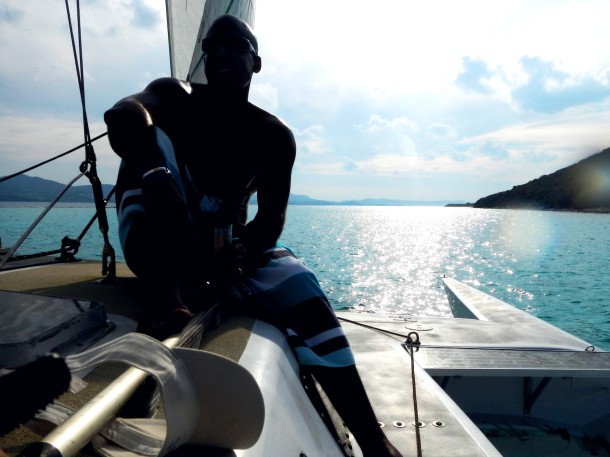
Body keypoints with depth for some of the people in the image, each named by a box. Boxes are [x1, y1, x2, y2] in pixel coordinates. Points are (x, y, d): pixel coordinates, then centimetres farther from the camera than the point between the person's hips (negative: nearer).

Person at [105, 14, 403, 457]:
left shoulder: (275, 136, 2)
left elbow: (272, 218, -9)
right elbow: (122, 113, -23)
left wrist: (237, 250, -30)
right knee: (147, 132, -23)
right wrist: (130, 122, -47)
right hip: (157, 247, -1)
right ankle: (165, 295, -39)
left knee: (301, 289, -27)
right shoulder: (176, 96, 1)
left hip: (230, 245, 1)